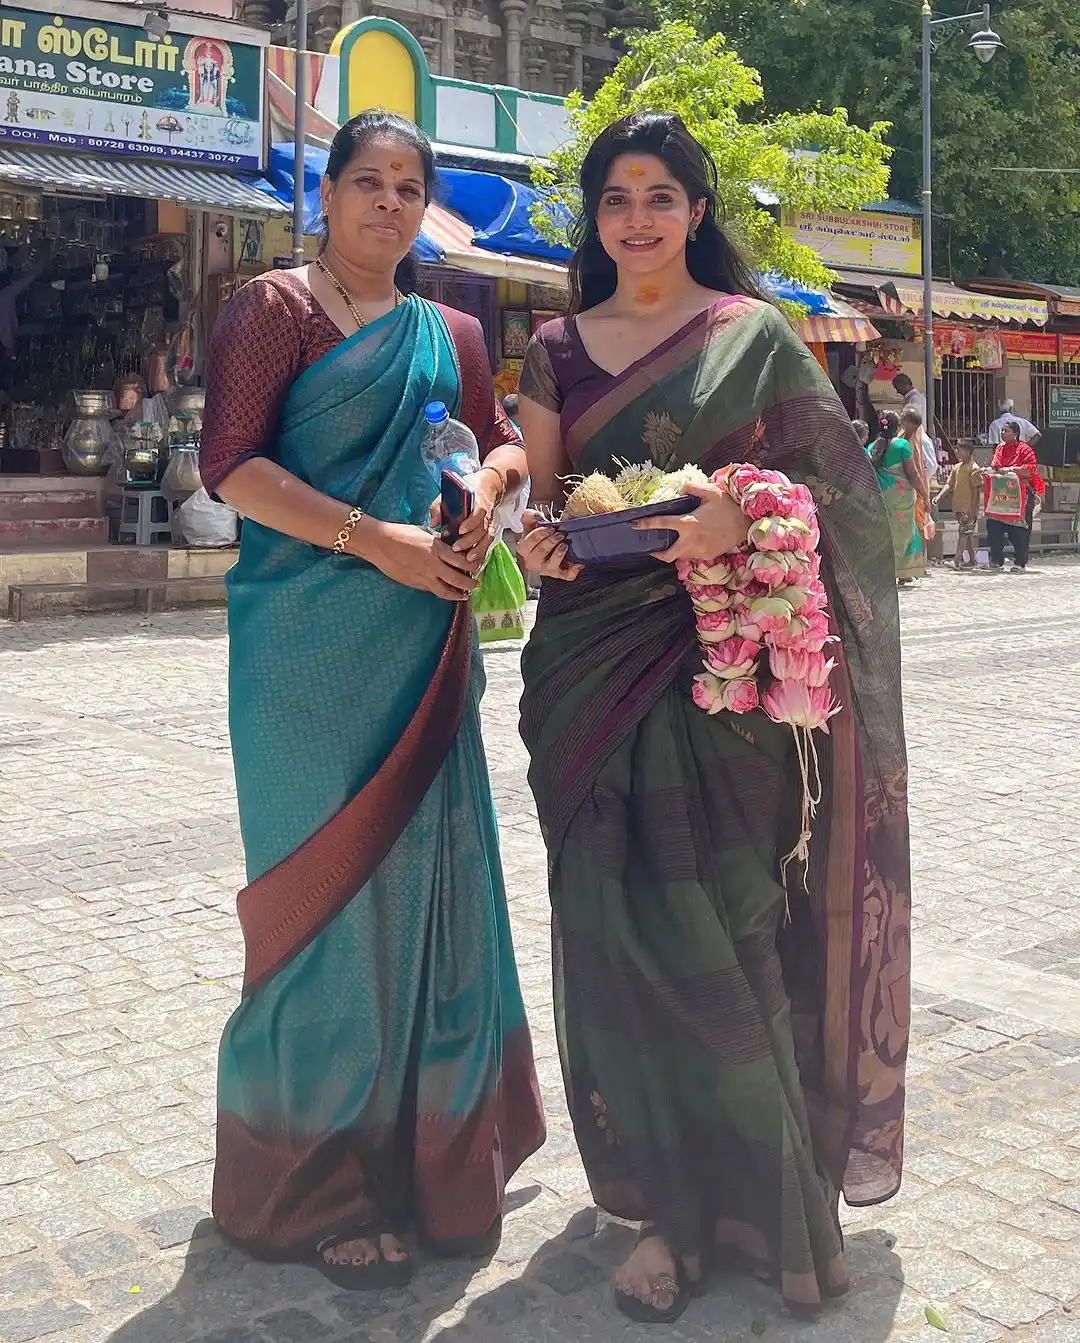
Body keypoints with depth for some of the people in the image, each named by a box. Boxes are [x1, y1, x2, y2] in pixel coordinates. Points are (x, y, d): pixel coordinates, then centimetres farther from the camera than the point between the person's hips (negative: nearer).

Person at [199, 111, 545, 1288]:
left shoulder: (451, 335, 16)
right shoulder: (276, 308, 0)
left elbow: (501, 442, 25)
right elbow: (231, 464, -9)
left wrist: (486, 493, 1)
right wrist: (375, 539, -16)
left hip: (424, 640, 5)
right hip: (310, 641, -5)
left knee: (424, 875, 9)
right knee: (328, 890, 0)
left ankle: (424, 1140, 28)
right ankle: (321, 1186, 15)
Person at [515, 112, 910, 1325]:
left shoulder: (757, 335, 5)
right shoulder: (560, 347, 13)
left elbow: (833, 483, 1)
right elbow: (537, 487, 13)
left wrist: (743, 519, -18)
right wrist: (537, 530, -11)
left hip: (723, 666, -2)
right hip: (596, 661, 3)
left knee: (729, 924, -4)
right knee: (621, 928, 0)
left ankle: (770, 1188, 15)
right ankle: (670, 1201, 12)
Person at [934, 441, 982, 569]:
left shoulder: (974, 468, -9)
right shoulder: (957, 467, 14)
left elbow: (976, 489, -13)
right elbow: (949, 485, 14)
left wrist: (972, 510, -17)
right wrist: (939, 496, -3)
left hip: (969, 509, -8)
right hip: (959, 507, 8)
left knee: (964, 532, -10)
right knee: (967, 534, 12)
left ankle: (957, 560, -12)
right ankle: (972, 560, 17)